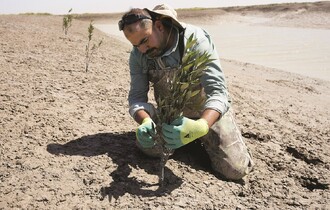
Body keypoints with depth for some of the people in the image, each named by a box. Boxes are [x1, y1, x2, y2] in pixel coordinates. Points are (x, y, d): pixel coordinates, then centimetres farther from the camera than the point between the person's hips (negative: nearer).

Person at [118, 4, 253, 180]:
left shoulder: (195, 40, -29)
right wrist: (146, 122, -38)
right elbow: (137, 96, -13)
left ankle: (204, 139, 16)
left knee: (236, 169, -15)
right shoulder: (138, 55, -14)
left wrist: (199, 127, -54)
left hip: (208, 112, -4)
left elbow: (218, 92, -34)